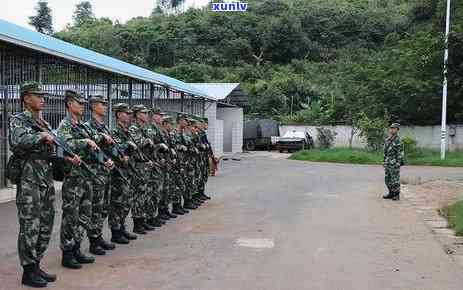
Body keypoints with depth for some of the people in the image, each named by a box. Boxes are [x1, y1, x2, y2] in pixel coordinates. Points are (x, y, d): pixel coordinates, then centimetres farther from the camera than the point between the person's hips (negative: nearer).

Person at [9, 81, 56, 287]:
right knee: (30, 227, -3)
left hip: (47, 179, 8)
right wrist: (41, 136, -23)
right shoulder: (18, 120, -5)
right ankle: (28, 272, 7)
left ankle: (36, 265, 23)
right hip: (29, 180, -8)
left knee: (45, 226, 12)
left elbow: (53, 150, 16)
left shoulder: (44, 124, 18)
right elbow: (17, 142, -25)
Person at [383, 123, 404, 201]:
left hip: (394, 163, -8)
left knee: (395, 179, -4)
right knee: (387, 179, 11)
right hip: (388, 163, 8)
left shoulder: (397, 140, -11)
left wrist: (398, 163, -20)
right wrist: (385, 162, 17)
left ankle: (397, 195, 4)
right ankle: (391, 193, 21)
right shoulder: (388, 140, 14)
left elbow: (400, 152, -15)